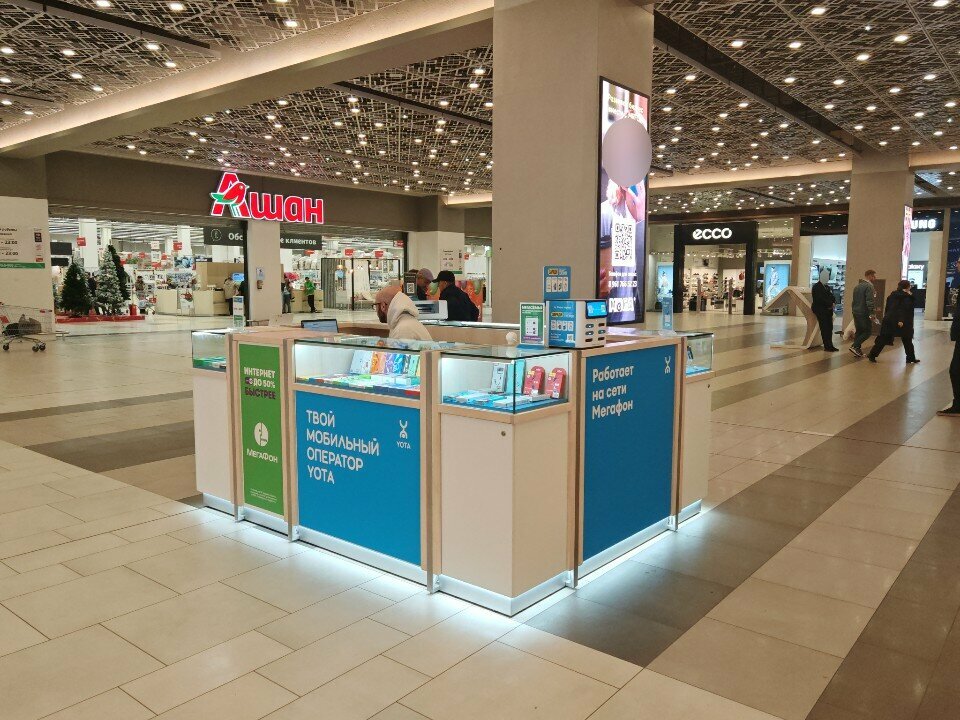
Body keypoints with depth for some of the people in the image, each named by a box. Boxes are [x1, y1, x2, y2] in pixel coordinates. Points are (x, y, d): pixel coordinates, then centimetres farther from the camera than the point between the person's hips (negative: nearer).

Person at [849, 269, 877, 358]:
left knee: (859, 331, 12)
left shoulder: (857, 286, 15)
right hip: (864, 313, -8)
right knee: (868, 331, -1)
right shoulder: (869, 286, -13)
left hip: (856, 313, 8)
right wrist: (871, 314, -21)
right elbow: (869, 302, -21)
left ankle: (858, 350, 11)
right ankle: (855, 346, -12)